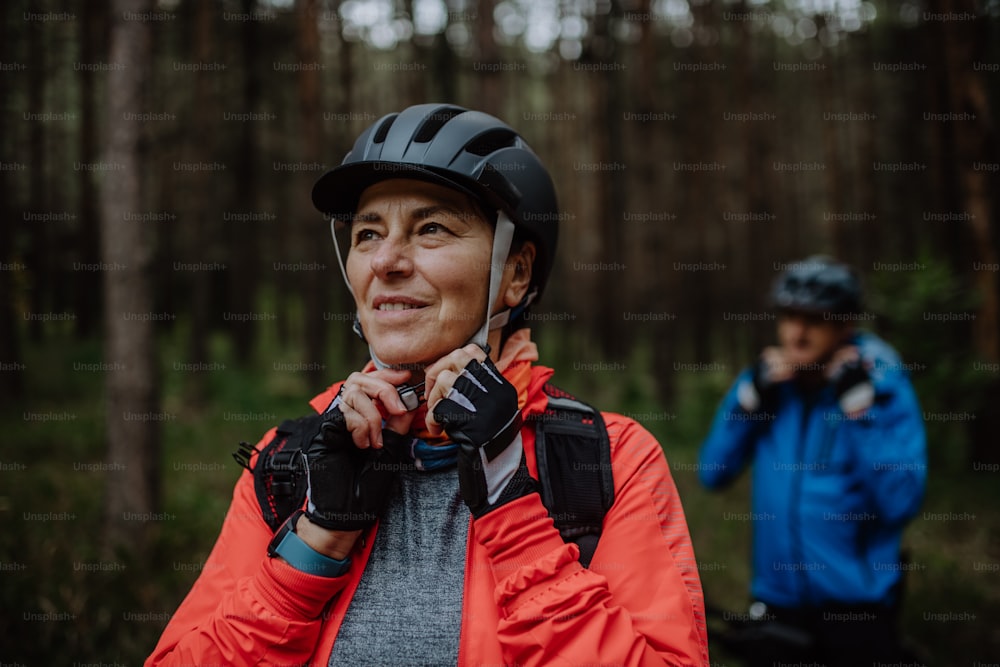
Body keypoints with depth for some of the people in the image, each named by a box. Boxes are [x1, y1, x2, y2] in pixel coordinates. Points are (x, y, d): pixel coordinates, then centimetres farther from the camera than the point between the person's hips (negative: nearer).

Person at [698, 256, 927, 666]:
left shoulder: (884, 387, -8)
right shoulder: (766, 381, 3)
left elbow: (900, 502, -18)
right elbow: (712, 474, -3)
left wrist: (859, 405, -21)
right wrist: (752, 397, -12)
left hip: (856, 606, -3)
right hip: (779, 603, 3)